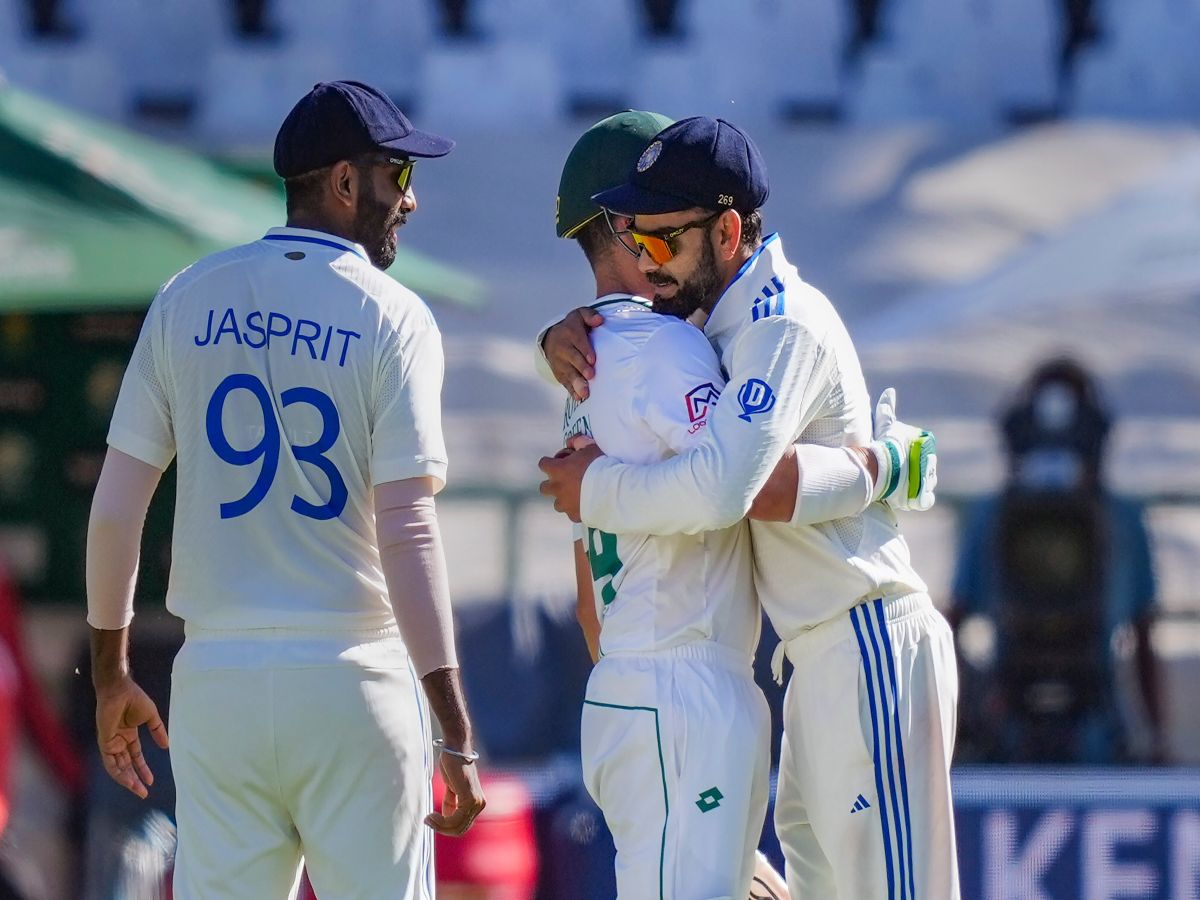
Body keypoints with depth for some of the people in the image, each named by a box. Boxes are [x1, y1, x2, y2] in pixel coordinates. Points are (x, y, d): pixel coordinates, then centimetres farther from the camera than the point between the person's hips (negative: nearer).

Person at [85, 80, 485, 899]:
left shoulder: (189, 300, 6)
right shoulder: (393, 317, -5)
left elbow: (116, 507, 5)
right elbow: (406, 532, -13)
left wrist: (111, 674, 16)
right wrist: (455, 732, -14)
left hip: (214, 684, 4)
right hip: (355, 683, -4)